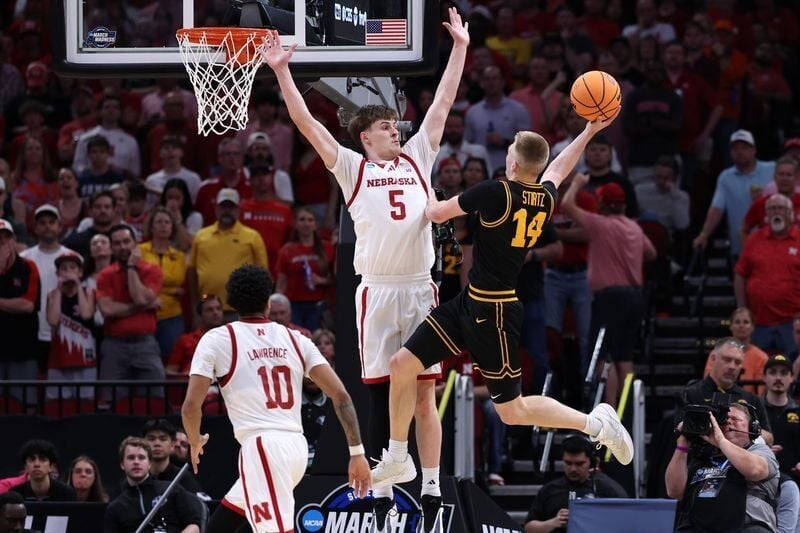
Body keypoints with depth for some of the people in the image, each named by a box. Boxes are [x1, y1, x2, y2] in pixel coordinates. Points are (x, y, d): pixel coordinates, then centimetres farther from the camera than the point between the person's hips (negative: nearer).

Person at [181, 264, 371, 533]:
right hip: (298, 447, 7)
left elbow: (191, 406, -3)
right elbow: (340, 395, 5)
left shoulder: (217, 340, 4)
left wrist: (195, 442, 18)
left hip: (262, 447, -7)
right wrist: (357, 452, 7)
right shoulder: (294, 339, 14)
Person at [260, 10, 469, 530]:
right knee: (380, 398, 1)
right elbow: (307, 122, 3)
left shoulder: (417, 159, 14)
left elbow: (443, 103, 18)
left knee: (425, 394, 3)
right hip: (378, 291, -2)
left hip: (421, 290, 2)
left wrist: (460, 47, 19)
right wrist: (282, 72, -3)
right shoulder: (352, 169, 7)